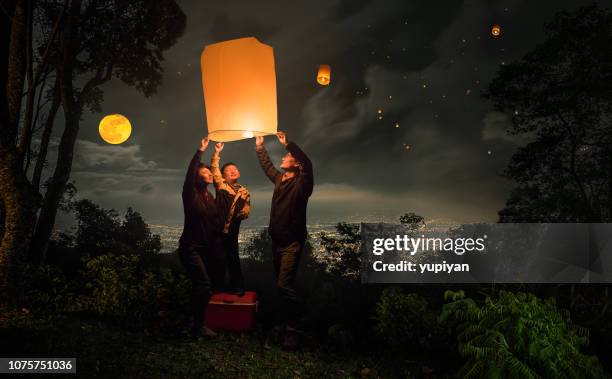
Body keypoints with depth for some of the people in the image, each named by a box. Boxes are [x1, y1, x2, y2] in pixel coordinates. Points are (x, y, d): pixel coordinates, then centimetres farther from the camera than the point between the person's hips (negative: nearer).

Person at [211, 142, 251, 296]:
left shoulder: (244, 192, 13)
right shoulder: (221, 185, 4)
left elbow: (246, 210, 14)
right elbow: (214, 170, -10)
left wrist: (244, 212, -7)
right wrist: (217, 153, -19)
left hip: (232, 229, 2)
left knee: (232, 258, 4)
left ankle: (238, 286, 15)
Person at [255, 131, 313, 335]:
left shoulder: (301, 183, -10)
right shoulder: (279, 179, 11)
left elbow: (307, 164, -28)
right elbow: (266, 165, 26)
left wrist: (288, 144, -35)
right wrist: (260, 147, 21)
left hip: (292, 242, -8)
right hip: (277, 240, 8)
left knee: (284, 284, -15)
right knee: (282, 283, 14)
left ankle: (292, 326, -6)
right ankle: (286, 321, 25)